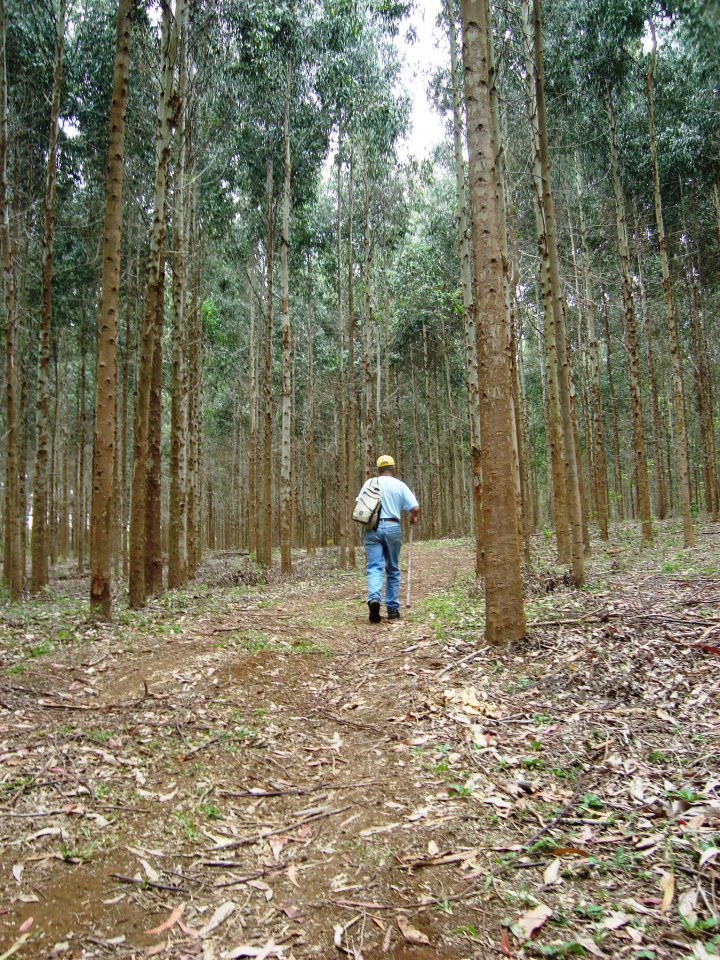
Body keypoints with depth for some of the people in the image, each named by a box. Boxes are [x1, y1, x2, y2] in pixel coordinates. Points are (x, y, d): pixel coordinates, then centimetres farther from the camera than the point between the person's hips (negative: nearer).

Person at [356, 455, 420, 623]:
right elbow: (415, 508, -1)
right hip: (392, 527, 0)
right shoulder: (400, 485, 4)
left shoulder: (370, 483, 5)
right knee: (393, 569, 11)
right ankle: (392, 608, 15)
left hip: (372, 528, 0)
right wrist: (413, 518, 20)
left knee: (374, 567, -3)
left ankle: (374, 598, -28)